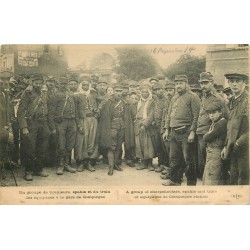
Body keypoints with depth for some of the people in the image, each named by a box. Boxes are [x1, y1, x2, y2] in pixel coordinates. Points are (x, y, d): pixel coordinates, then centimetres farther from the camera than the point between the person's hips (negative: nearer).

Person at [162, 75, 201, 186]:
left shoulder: (193, 97, -6)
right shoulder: (174, 98, 16)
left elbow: (196, 116, -12)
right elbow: (169, 115, 20)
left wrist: (192, 132, -17)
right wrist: (167, 130, 14)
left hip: (186, 132, -7)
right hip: (174, 132, 7)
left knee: (188, 159, 0)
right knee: (174, 158, 12)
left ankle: (191, 183, 11)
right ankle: (174, 179, 24)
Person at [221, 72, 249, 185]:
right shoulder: (233, 101, 14)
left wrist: (238, 143, -16)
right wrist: (227, 146, 15)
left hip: (244, 149, -7)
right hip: (234, 150, 7)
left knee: (243, 181, -2)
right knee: (233, 181, 12)